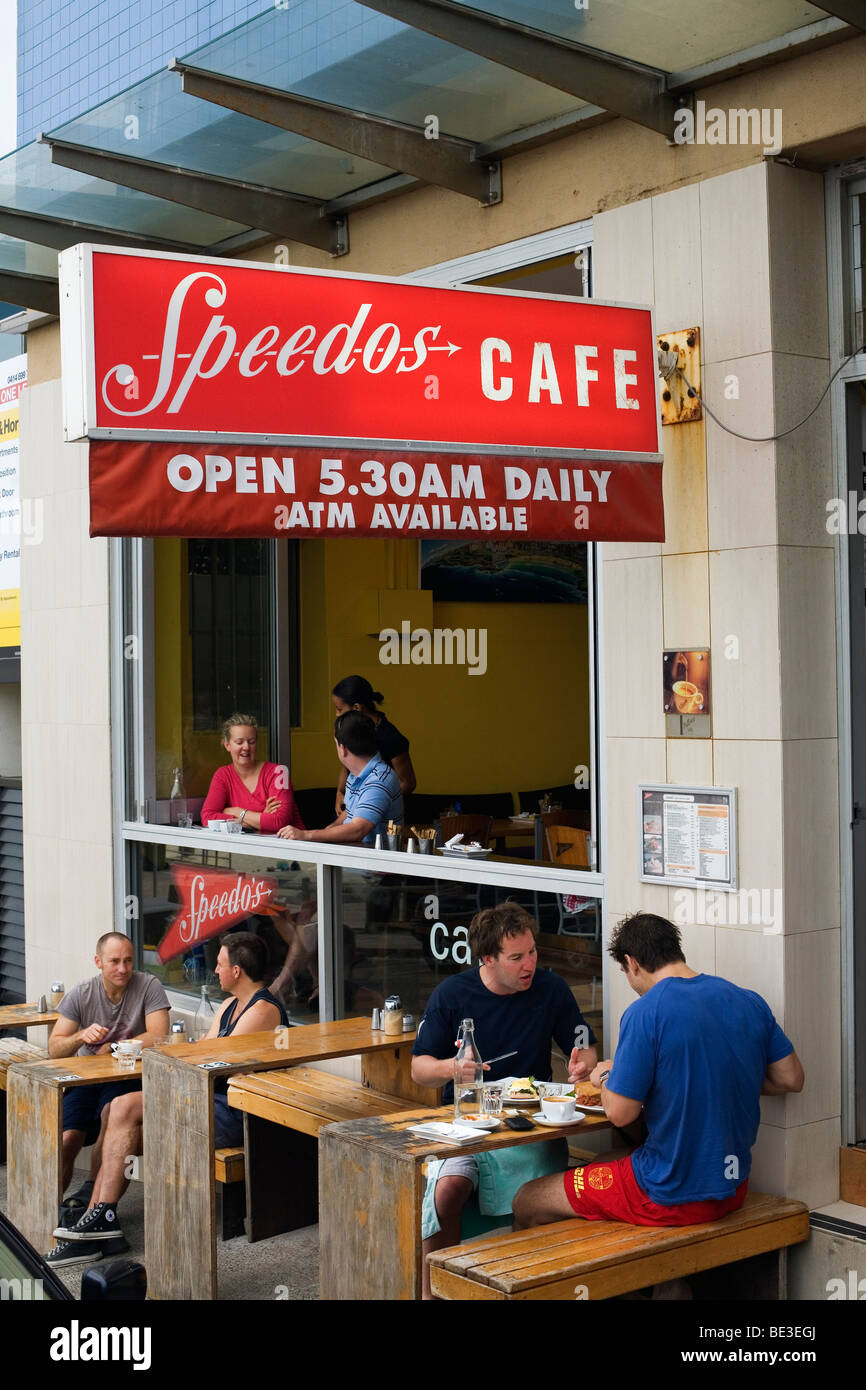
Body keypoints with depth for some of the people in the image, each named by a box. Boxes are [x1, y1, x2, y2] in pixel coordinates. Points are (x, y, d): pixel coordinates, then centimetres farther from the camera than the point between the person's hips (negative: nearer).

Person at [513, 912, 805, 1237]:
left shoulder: (645, 1013, -18)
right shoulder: (750, 1002, 1)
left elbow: (620, 1113, -17)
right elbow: (791, 1079, 8)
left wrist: (605, 1076, 4)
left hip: (672, 1197, -8)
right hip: (734, 1189, 8)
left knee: (526, 1203, 8)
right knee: (598, 1164, 31)